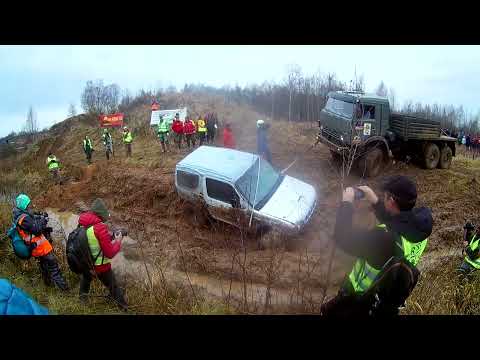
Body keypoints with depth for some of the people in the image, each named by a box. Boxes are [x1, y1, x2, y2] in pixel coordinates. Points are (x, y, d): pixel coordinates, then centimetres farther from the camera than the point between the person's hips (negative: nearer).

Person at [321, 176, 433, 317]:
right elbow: (394, 220, 7)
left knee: (329, 311, 18)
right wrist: (375, 201, 1)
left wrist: (347, 203, -22)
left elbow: (343, 238, -32)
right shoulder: (419, 226, -15)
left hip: (362, 303, -7)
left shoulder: (384, 239, -40)